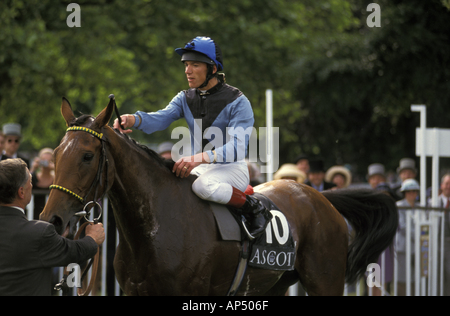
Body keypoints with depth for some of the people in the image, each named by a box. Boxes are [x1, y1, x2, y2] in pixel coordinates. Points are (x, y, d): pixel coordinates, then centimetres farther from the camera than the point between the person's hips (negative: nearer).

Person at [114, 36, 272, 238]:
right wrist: (133, 120, -36)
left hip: (232, 168, -6)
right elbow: (160, 119, -13)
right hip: (199, 168, 6)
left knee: (203, 186, -36)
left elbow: (238, 149, -23)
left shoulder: (237, 102, -12)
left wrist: (202, 157, -38)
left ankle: (252, 207, -16)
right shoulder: (185, 98, 6)